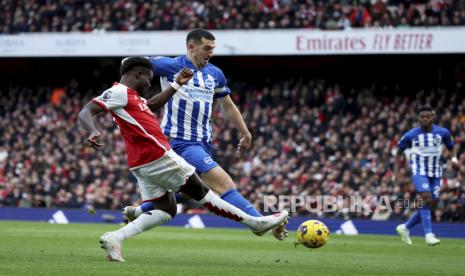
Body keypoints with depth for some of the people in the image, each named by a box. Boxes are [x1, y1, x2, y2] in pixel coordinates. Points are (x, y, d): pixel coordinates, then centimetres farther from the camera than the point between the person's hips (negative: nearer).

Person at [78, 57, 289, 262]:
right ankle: (255, 222, 15)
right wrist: (93, 131, -39)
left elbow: (152, 104, 35)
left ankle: (115, 237, -4)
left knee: (165, 211, 12)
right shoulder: (118, 92, -10)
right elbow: (86, 112, -19)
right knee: (201, 192, 2)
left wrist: (176, 85, 34)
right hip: (159, 158, -10)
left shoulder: (128, 95, 18)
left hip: (142, 164, 10)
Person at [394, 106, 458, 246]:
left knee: (432, 203, 3)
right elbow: (399, 153, 7)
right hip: (419, 171, -4)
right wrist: (396, 172, -3)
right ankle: (428, 235, -23)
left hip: (435, 173, 4)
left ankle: (405, 228, 21)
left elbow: (452, 148, 14)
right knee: (427, 199, -23)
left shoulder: (442, 133, -1)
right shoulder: (411, 135, -5)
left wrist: (454, 158, -9)